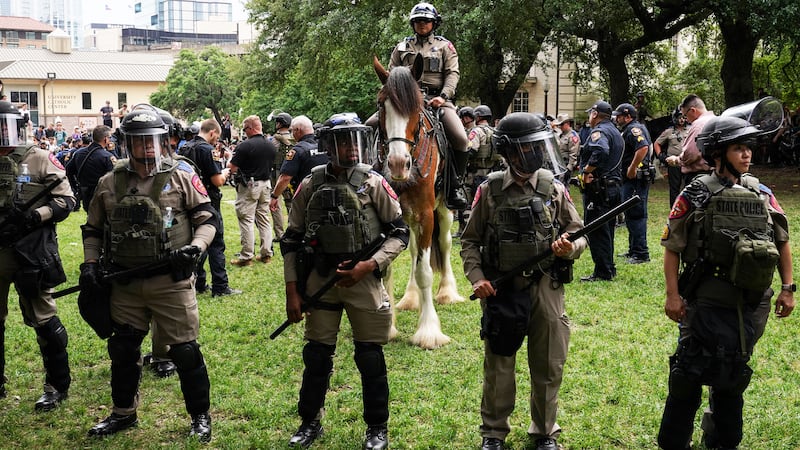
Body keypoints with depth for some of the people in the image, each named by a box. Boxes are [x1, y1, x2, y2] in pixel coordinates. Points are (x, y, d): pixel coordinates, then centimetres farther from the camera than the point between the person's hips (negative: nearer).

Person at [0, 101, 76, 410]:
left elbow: (66, 200, -5)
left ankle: (58, 385, 16)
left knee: (42, 318, 2)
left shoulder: (40, 160, -4)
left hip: (30, 254, -5)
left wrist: (34, 216, -20)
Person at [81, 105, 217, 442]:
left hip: (172, 280, -4)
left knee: (184, 349, 1)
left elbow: (208, 219, 0)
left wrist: (194, 248, -16)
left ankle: (200, 416, 18)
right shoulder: (109, 183, 6)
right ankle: (123, 413, 35)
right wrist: (90, 263, 3)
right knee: (122, 349, 16)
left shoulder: (181, 176, -3)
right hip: (125, 283, 4)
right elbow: (93, 230, 16)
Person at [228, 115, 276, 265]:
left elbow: (232, 168, -13)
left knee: (246, 221, -1)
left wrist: (229, 161, 8)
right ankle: (266, 253, 16)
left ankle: (246, 257, 2)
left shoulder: (245, 146, -17)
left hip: (248, 186, -6)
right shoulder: (271, 145, 4)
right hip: (265, 185, 6)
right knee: (264, 220, 12)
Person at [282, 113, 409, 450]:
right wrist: (292, 291, 1)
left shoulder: (373, 183, -4)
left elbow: (400, 232, -2)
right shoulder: (310, 185, 0)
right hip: (320, 279, 2)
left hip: (364, 280, -2)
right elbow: (292, 240, 5)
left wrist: (370, 265, -15)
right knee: (316, 356, 11)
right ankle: (310, 422, 30)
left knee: (370, 359, 6)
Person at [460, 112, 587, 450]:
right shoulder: (490, 191, -3)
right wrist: (476, 278, -9)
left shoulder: (554, 189, -1)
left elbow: (580, 236, 5)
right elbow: (470, 241, 4)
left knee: (548, 368, 11)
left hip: (545, 290, 1)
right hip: (500, 291, -1)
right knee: (498, 368, 10)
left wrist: (570, 248, -17)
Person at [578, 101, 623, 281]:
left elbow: (601, 151, -33)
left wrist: (586, 171, -23)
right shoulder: (616, 133, 20)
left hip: (598, 188, -10)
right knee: (607, 229, 16)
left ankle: (603, 272, -5)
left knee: (596, 231, -6)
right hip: (613, 185, 10)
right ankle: (609, 268, 23)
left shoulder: (599, 131, -12)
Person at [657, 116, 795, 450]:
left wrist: (787, 288, 9)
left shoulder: (762, 194, 6)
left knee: (733, 375, 18)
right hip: (708, 303, -4)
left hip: (753, 304, 5)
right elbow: (672, 247, -7)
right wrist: (672, 295, -12)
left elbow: (782, 243, 14)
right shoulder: (696, 195, -7)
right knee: (690, 374, 1)